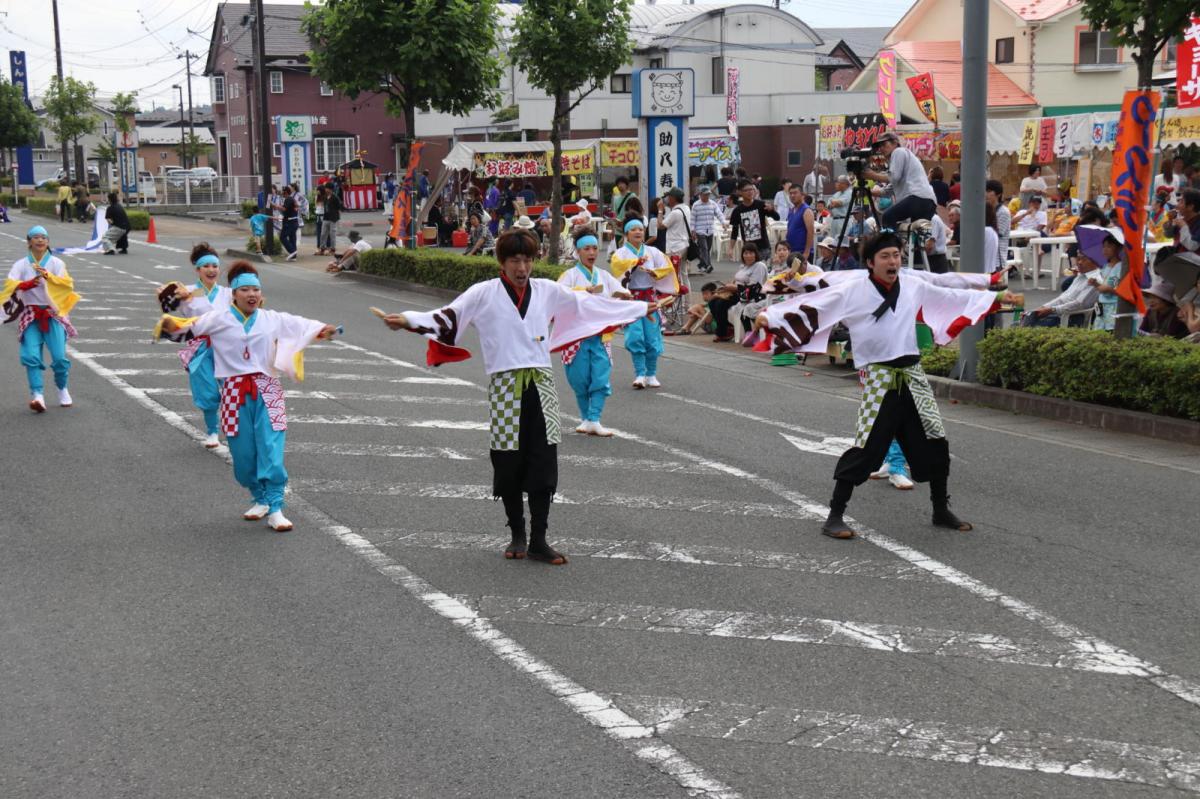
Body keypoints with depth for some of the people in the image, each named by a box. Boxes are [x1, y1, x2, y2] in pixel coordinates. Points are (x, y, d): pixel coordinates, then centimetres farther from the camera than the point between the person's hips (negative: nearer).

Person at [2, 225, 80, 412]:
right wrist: (28, 284, -32)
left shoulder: (56, 263, 2)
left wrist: (48, 275, -26)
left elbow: (68, 284, -11)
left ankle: (62, 389, 18)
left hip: (53, 314, 0)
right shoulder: (21, 265, 3)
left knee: (59, 357, -8)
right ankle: (37, 395, -18)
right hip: (30, 315, 0)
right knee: (31, 356, -16)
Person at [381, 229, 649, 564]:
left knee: (544, 463, -1)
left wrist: (642, 308, 22)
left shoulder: (547, 291, 11)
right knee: (509, 465, 3)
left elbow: (589, 304, 19)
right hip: (505, 386, -2)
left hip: (541, 384, 3)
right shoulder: (485, 293, 1)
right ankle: (517, 535, 20)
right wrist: (407, 320, -27)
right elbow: (448, 316, -10)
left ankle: (538, 541, 6)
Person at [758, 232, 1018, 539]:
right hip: (877, 378, -5)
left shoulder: (913, 287, 8)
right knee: (866, 448, -10)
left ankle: (941, 510, 30)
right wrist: (771, 316, -25)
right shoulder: (853, 290, -6)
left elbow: (954, 298, 21)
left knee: (934, 442, 10)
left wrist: (995, 297, 27)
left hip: (912, 376, 5)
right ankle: (835, 516, 1)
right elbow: (813, 304, -13)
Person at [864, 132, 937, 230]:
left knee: (888, 217, -15)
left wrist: (873, 175, 3)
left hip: (919, 197, -10)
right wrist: (869, 191, 21)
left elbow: (893, 177, -6)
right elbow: (890, 189, 28)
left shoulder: (899, 151, 7)